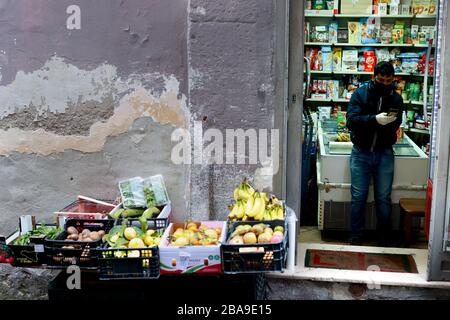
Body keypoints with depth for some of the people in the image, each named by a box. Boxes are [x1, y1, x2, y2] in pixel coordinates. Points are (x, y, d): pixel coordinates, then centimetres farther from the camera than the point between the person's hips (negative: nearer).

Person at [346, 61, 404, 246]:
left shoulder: (396, 98, 5)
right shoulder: (360, 94, -2)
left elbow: (397, 125, 1)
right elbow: (351, 120, -14)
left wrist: (392, 120, -22)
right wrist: (375, 119, -28)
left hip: (384, 154, 2)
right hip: (361, 153, -1)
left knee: (383, 198, 7)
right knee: (358, 197, 4)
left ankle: (384, 240, 19)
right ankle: (356, 239, 15)